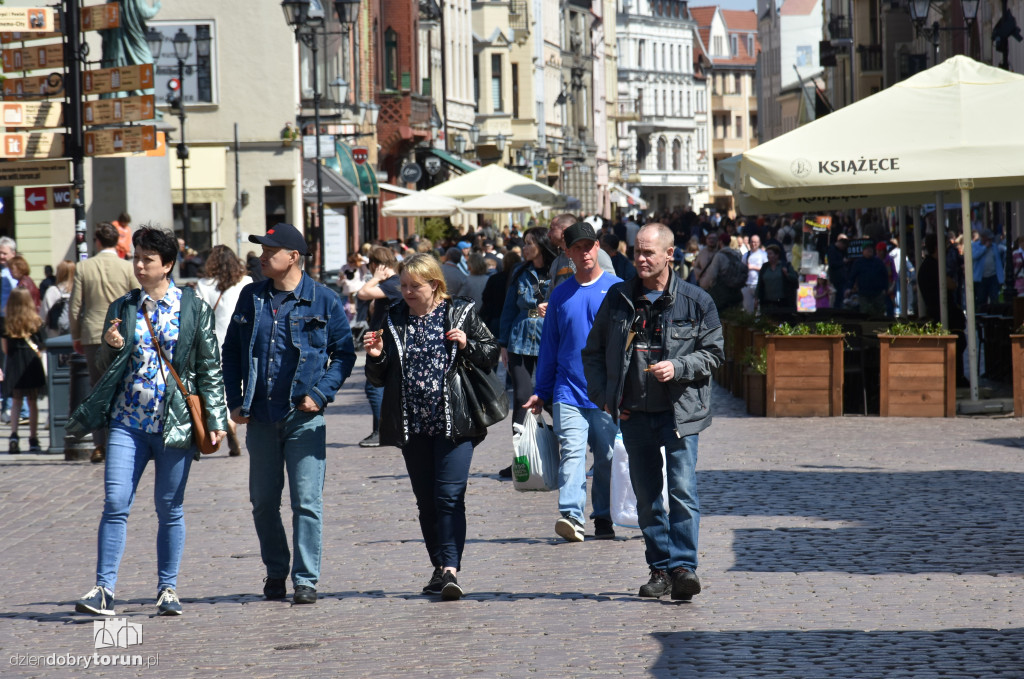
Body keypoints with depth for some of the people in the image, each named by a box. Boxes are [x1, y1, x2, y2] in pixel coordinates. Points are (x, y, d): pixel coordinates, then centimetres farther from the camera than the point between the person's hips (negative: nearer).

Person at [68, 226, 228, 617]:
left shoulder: (194, 309, 3)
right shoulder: (121, 309, 10)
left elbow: (210, 368, 4)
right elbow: (106, 367, 17)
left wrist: (215, 419, -1)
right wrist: (111, 348, -6)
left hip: (176, 422, -2)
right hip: (128, 422, 2)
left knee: (170, 508, 4)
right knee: (115, 503, -7)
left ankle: (167, 589, 15)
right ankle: (104, 589, -6)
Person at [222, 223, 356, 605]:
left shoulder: (324, 300, -1)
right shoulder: (251, 297, 9)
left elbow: (344, 352, 4)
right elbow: (231, 351, 15)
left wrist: (321, 393, -8)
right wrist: (235, 401, 6)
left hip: (304, 417, -4)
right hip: (260, 417, 4)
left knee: (306, 501, -7)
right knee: (263, 502, 9)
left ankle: (306, 580, -2)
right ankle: (275, 571, 24)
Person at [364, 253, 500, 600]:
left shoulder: (460, 313, 1)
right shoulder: (393, 320, 10)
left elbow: (492, 355, 4)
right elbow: (379, 379, 14)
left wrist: (468, 346, -14)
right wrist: (376, 357, -6)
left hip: (454, 422, -4)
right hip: (413, 425, 4)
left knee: (450, 494, -13)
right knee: (426, 500, 9)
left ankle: (450, 569, -17)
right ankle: (439, 567, 19)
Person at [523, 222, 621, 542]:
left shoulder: (616, 289, 3)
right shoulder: (561, 295, 11)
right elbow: (549, 346, 16)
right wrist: (540, 392, 13)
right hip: (568, 392, 1)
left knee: (607, 457, 4)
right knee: (571, 451, -14)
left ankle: (604, 518, 16)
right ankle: (571, 515, -23)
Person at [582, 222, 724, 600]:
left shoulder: (695, 301, 0)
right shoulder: (618, 299, 8)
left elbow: (713, 352, 3)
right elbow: (593, 352, 15)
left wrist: (678, 367, -14)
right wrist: (602, 396, 4)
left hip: (679, 411, -4)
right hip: (634, 413, 4)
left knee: (682, 490, -14)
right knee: (646, 495, 7)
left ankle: (683, 566, -16)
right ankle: (661, 569, 14)